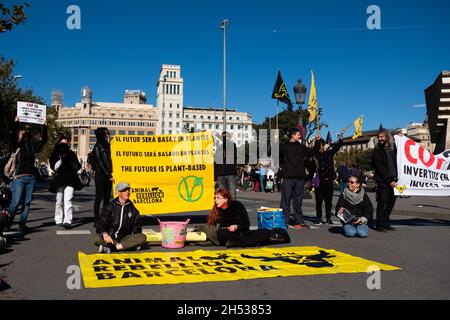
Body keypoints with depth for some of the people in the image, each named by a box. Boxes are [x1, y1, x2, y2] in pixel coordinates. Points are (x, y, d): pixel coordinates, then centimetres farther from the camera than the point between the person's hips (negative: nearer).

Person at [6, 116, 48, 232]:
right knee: (15, 202, -10)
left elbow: (44, 139, 18)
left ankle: (22, 223, 11)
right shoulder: (17, 146, 3)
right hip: (19, 177, -5)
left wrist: (44, 126, 14)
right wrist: (16, 123, -17)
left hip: (31, 178, 5)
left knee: (27, 202, 5)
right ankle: (8, 223, -2)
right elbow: (13, 136, -14)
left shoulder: (32, 146, 15)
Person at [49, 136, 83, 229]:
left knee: (67, 200, -14)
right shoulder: (54, 155, 11)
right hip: (59, 180, 1)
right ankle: (58, 220, 19)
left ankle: (67, 221, -22)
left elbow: (77, 166, 13)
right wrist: (60, 159, -12)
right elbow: (54, 167, 1)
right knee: (59, 201, 5)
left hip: (70, 180, -1)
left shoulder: (71, 154, 13)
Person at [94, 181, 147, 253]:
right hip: (110, 237, -2)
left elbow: (137, 225, 16)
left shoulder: (132, 209, 14)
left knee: (143, 237, -25)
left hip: (125, 238, 2)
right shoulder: (110, 207, 5)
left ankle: (110, 247, -31)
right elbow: (101, 223, -4)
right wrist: (105, 234, -25)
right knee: (97, 239, -32)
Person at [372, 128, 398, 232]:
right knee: (382, 202, -4)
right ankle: (380, 225, 1)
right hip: (382, 181, -5)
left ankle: (385, 223, 18)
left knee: (391, 202, 8)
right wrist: (389, 181, -11)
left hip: (392, 180, 5)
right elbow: (380, 168, -8)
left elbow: (396, 163, 23)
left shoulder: (393, 147, 10)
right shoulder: (377, 150, -3)